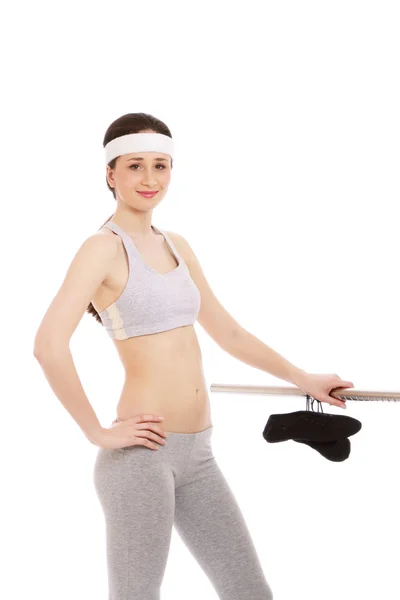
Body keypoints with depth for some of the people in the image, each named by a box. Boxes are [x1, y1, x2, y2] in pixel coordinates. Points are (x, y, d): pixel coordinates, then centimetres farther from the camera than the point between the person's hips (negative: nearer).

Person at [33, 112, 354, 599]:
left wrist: (303, 379, 29)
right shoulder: (104, 248, -9)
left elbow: (227, 332, 24)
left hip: (196, 454, 7)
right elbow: (49, 345, -21)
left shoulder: (177, 247, 14)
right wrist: (98, 433, -15)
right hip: (141, 450, -7)